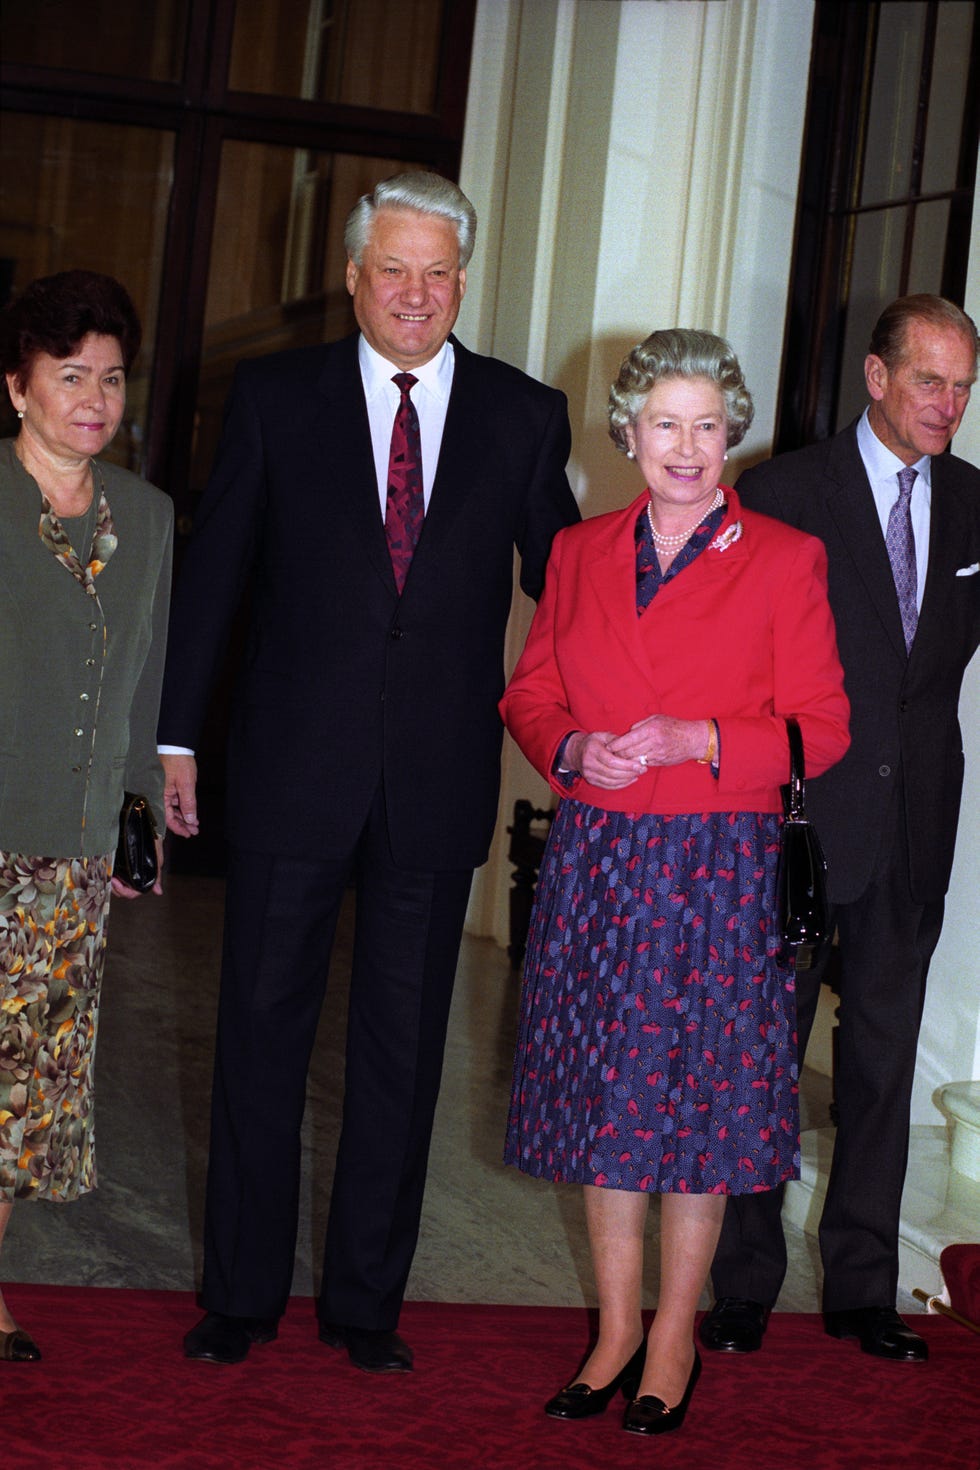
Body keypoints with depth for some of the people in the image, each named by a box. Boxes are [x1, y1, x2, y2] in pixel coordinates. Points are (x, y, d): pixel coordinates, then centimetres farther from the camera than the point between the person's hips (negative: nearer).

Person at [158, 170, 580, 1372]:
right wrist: (176, 735, 3)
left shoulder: (524, 416, 3)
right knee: (262, 1032, 8)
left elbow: (559, 580, 7)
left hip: (439, 780, 1)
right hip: (292, 773, 0)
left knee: (402, 1047, 10)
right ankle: (241, 1293, 22)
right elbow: (213, 572, 3)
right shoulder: (275, 396, 1)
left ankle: (366, 1299, 24)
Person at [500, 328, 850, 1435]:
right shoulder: (581, 553, 9)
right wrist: (573, 749, -8)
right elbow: (530, 695, 13)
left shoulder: (783, 561, -2)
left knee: (700, 1097, 2)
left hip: (717, 865, -3)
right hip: (596, 859, 3)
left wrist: (697, 742, -16)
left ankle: (673, 1339, 17)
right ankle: (615, 1332, 22)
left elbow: (821, 729, -3)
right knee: (605, 1095, 8)